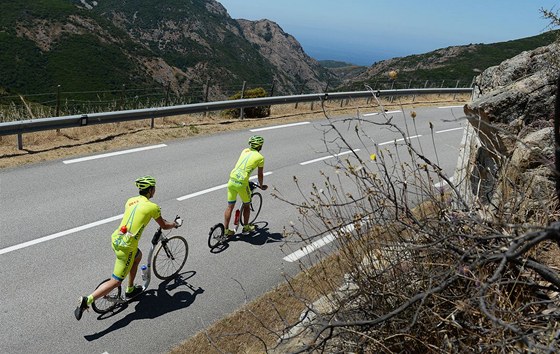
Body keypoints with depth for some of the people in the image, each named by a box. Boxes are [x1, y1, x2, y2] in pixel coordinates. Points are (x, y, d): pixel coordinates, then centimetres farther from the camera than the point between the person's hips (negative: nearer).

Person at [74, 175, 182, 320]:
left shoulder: (131, 200, 11)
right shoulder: (153, 207, -8)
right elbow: (164, 226, 5)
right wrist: (176, 223, 25)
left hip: (115, 239, 8)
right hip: (126, 247, -8)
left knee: (138, 255, 33)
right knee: (116, 281, 2)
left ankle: (130, 289, 42)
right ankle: (87, 300, -7)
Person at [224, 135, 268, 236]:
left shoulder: (245, 151, 17)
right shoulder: (260, 157, 1)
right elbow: (260, 174, 9)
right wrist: (261, 186, 28)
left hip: (231, 180, 5)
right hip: (242, 184, -5)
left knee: (230, 206, 12)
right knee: (246, 205, 18)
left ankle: (226, 230, 16)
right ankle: (246, 227, 31)